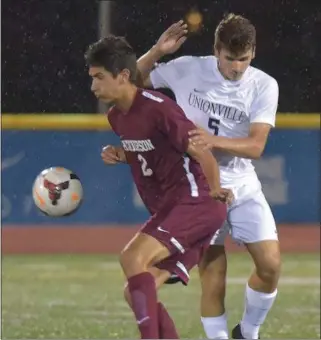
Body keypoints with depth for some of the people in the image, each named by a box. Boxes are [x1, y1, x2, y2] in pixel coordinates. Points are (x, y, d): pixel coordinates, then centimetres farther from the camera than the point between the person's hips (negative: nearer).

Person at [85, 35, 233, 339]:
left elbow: (203, 155, -15)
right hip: (166, 209, 10)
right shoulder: (116, 117, 11)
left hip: (194, 202, -10)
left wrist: (215, 193, -7)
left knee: (132, 257, -27)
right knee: (135, 293, 3)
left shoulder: (158, 109, -17)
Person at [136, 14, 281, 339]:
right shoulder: (187, 70, -9)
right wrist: (157, 51, -16)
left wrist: (213, 141, -33)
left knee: (270, 265, -7)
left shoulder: (264, 86, -9)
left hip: (242, 188, 2)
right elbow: (133, 80, 2)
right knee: (213, 282, -6)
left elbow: (256, 146, -16)